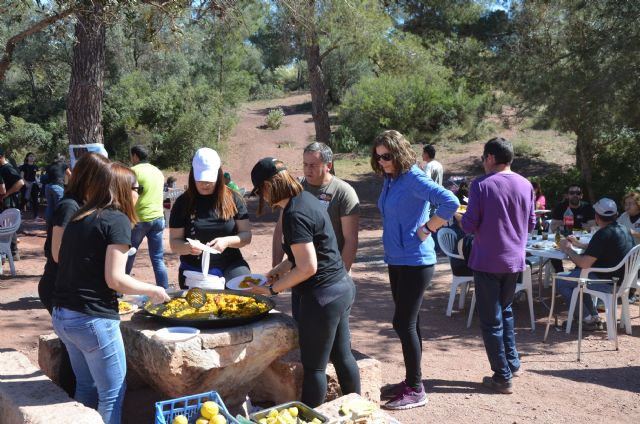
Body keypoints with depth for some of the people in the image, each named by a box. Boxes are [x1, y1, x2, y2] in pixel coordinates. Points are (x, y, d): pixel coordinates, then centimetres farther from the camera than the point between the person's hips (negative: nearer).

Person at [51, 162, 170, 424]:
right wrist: (153, 290, -3)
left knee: (86, 387, 21)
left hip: (61, 315, 8)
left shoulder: (78, 218, 12)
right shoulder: (118, 219, -11)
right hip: (92, 319, -8)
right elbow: (114, 279, -17)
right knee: (112, 394, 5)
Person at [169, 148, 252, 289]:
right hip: (194, 271, 0)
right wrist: (188, 247, -19)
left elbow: (246, 235, 2)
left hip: (230, 266, 0)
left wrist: (227, 241, -17)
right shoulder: (183, 203, 2)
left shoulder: (233, 199, 3)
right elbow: (174, 243, 3)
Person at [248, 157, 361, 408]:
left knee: (314, 366, 6)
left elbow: (307, 267, -22)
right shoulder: (305, 198, 7)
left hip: (322, 296, -10)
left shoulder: (294, 215, -22)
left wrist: (273, 289, -12)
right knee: (343, 356, 20)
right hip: (342, 287, 10)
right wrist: (281, 268, 11)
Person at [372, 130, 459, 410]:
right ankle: (411, 381, 26)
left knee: (404, 323, -6)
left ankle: (416, 390, 5)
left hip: (415, 261, -9)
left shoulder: (414, 179, -16)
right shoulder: (389, 180, 9)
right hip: (396, 260, 9)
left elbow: (450, 202, -27)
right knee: (408, 322, 14)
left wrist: (426, 229, -20)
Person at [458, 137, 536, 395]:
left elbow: (469, 226, -13)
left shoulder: (481, 185, -13)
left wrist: (458, 215, 7)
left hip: (487, 262, -5)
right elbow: (531, 224, 9)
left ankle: (502, 378, 11)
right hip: (514, 260, 5)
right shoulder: (526, 185, 1)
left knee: (491, 320, 5)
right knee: (505, 311, 25)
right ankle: (512, 362, 27)